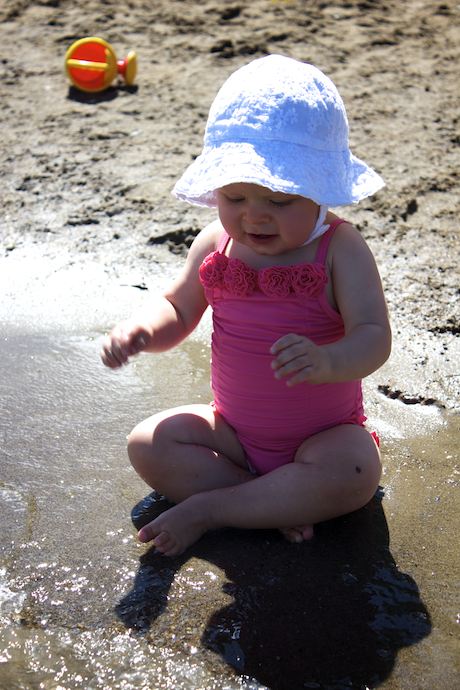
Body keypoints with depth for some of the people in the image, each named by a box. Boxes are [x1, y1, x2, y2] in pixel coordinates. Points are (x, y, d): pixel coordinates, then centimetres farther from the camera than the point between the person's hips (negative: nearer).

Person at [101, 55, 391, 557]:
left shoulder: (340, 249, -16)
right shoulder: (214, 246, -5)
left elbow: (373, 336, -24)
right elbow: (177, 311, 8)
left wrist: (327, 362, -47)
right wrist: (140, 331, -16)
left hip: (324, 434, -3)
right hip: (233, 431, 4)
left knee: (353, 474, -33)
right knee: (148, 444, -13)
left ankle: (207, 509, -19)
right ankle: (281, 505, -18)